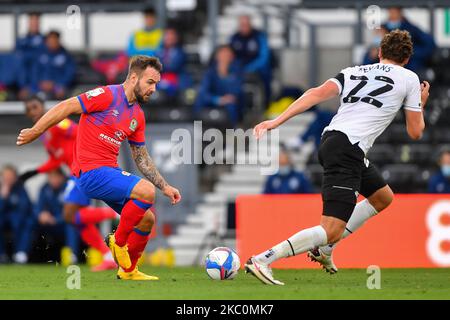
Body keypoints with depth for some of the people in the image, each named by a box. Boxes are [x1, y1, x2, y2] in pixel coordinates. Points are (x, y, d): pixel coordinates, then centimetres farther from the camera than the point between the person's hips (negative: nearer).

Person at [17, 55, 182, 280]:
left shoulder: (138, 116, 15)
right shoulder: (108, 95, -10)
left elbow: (142, 159, 22)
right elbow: (66, 107, -10)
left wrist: (165, 187, 16)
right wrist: (34, 132, -11)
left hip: (110, 172, 9)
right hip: (90, 172, -9)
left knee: (147, 219, 10)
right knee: (147, 191, -25)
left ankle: (128, 271, 26)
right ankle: (118, 241, -8)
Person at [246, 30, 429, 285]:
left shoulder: (353, 72, 20)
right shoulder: (409, 78, 8)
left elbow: (318, 94, 2)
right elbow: (415, 132, 9)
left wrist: (277, 121, -5)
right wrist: (421, 105, 30)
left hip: (330, 139, 8)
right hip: (348, 150, -8)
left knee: (383, 197, 27)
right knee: (332, 230, -12)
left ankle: (324, 249, 23)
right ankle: (262, 261, -21)